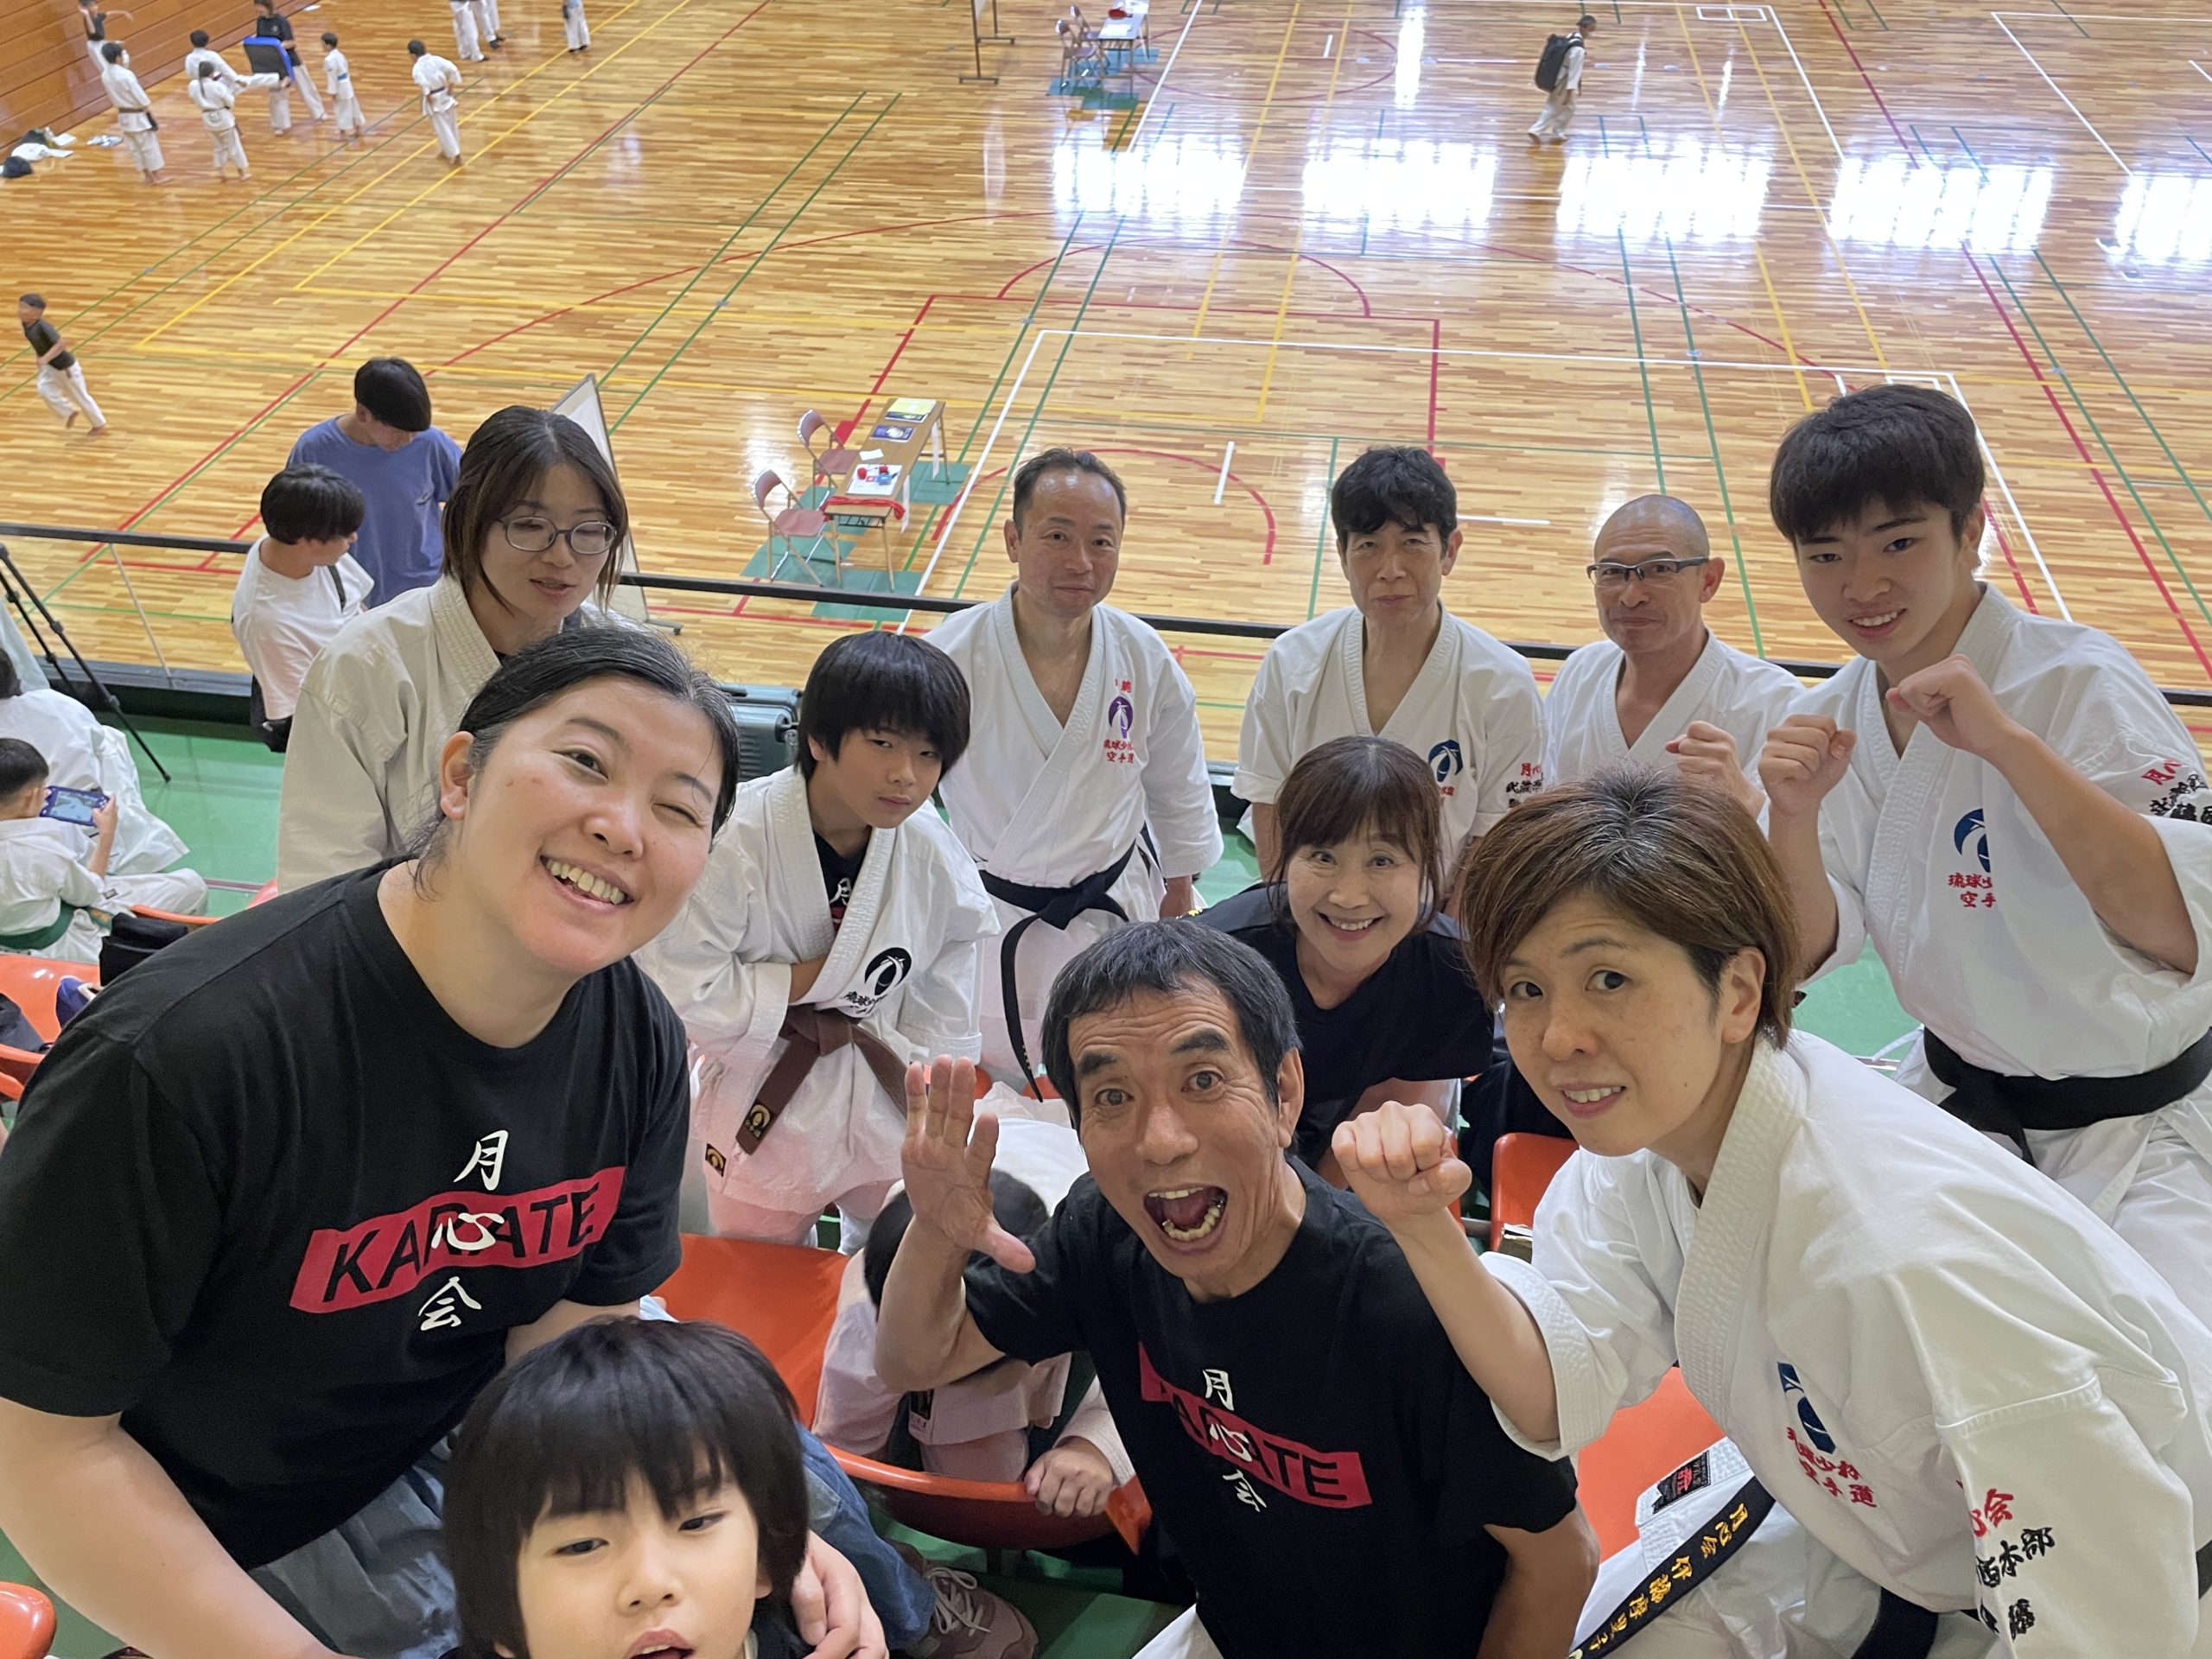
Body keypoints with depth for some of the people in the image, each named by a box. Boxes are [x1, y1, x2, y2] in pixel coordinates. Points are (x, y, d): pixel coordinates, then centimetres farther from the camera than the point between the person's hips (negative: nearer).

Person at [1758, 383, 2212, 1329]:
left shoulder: (2079, 685, -21)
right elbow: (1810, 952, -2)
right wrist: (1795, 817, -22)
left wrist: (2009, 743, -35)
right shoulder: (1831, 721, -4)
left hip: (2135, 1136, -5)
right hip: (1953, 1104, 5)